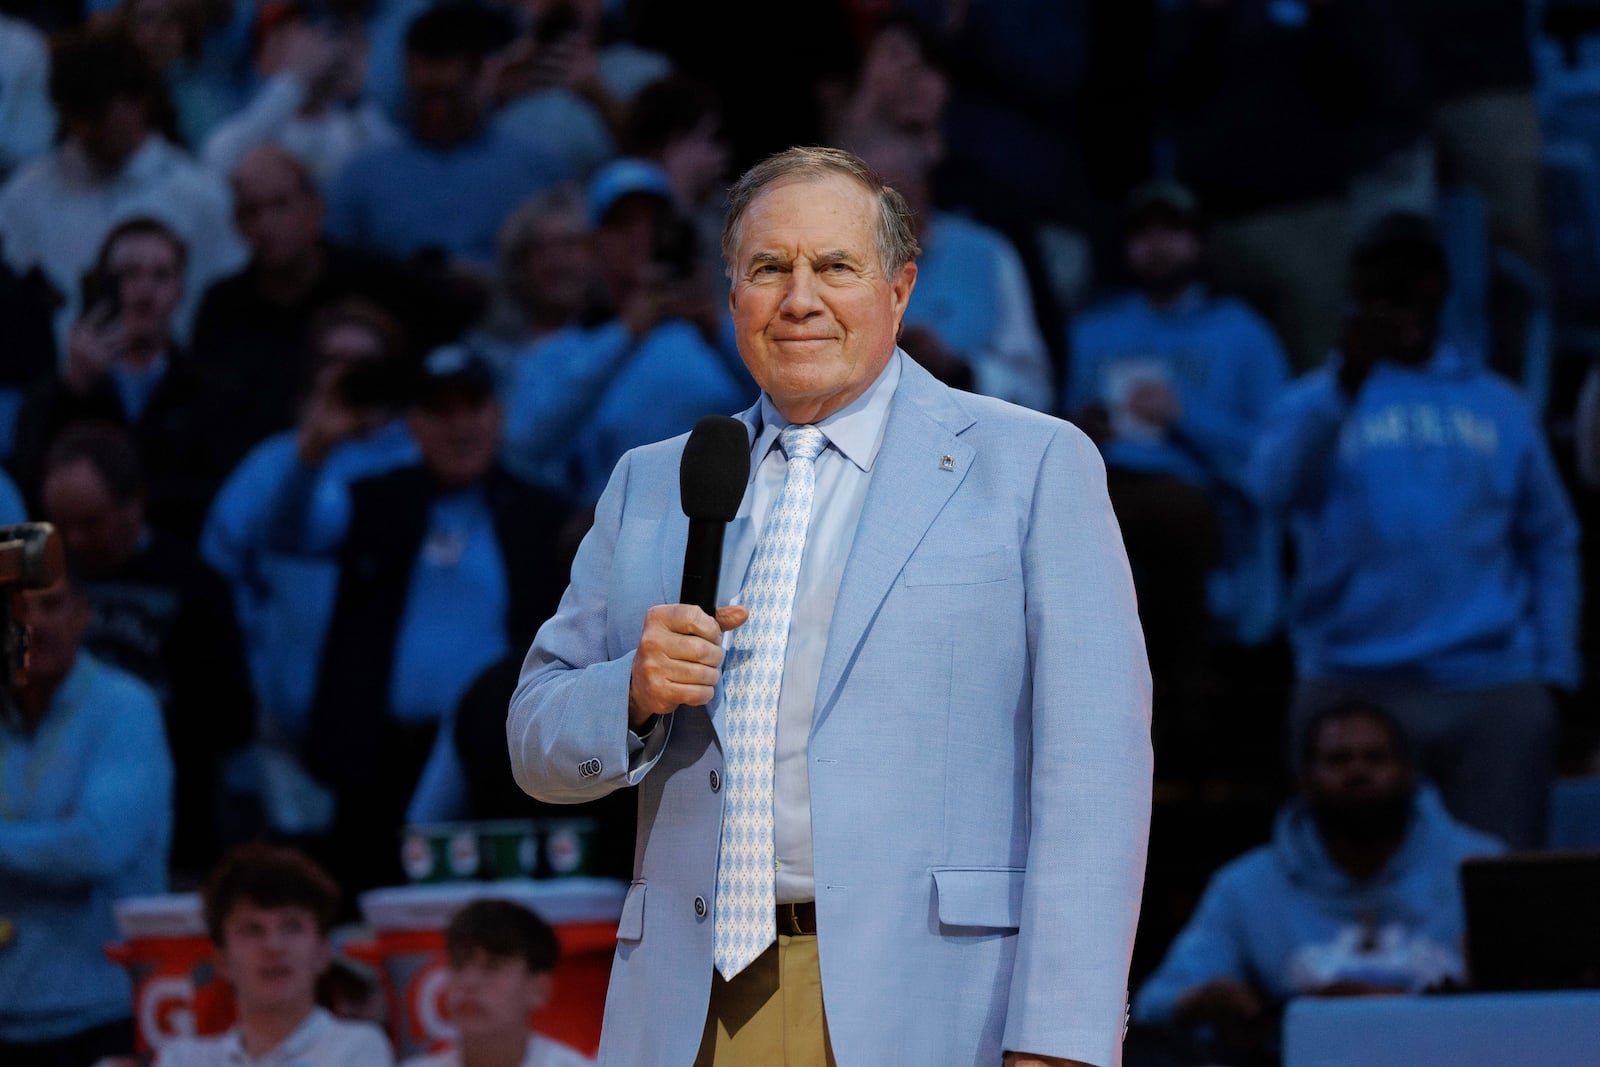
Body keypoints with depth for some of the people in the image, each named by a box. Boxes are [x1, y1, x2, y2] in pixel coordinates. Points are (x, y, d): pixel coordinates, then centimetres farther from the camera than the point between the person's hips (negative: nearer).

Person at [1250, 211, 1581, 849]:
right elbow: (1276, 490, -12)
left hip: (1492, 690, 1)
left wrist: (1554, 670, 5)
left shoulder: (1499, 406, 15)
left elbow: (1550, 541, 16)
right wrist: (1346, 381, -24)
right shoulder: (1314, 402, 9)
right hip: (1351, 683, -1)